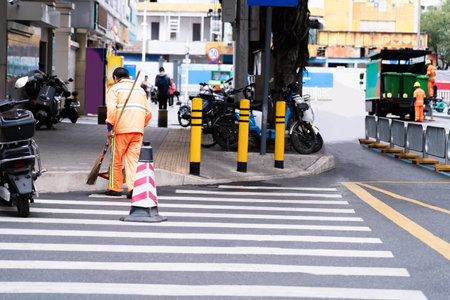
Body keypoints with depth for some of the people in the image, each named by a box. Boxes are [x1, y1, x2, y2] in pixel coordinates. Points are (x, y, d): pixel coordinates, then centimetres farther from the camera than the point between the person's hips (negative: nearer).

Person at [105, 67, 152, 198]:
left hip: (121, 129, -4)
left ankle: (115, 188, 12)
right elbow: (148, 112, 16)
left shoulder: (115, 89, 4)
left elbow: (111, 109, -11)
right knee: (133, 158, 4)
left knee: (116, 158, 7)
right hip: (138, 130, 4)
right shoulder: (140, 90, 20)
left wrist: (110, 127, -11)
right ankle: (134, 187, -10)